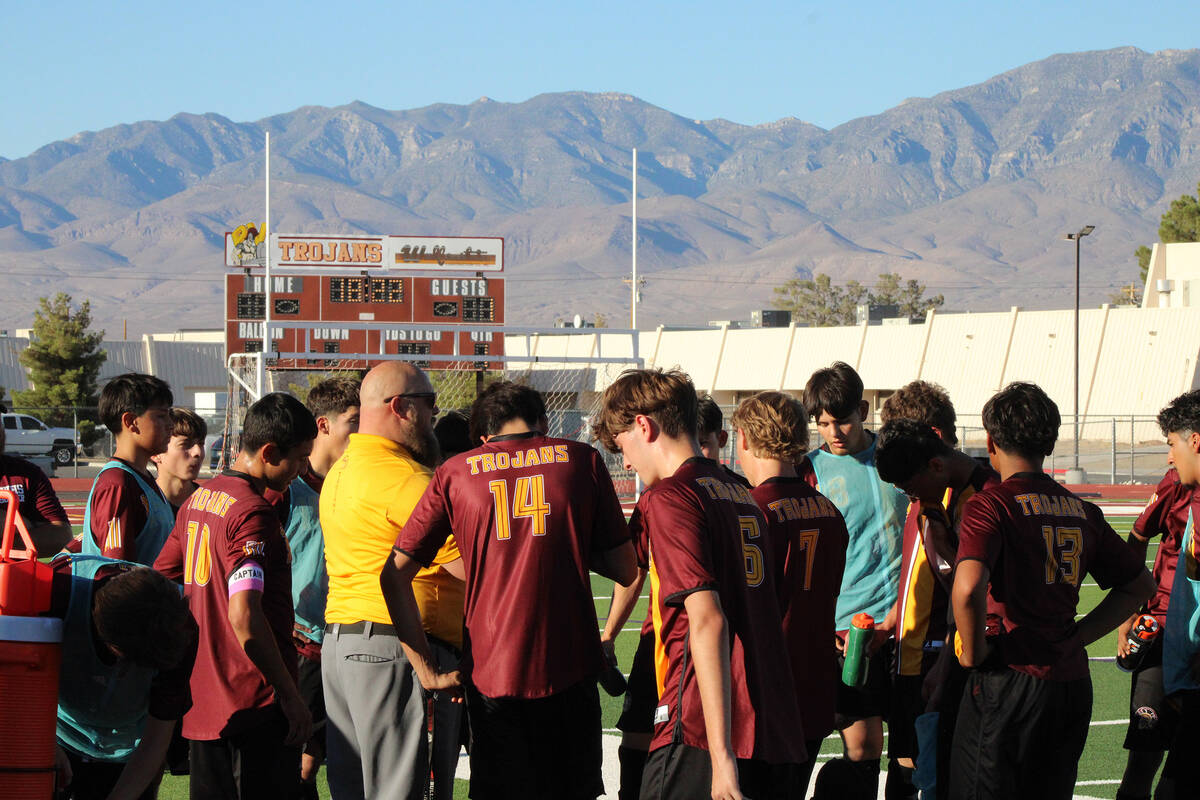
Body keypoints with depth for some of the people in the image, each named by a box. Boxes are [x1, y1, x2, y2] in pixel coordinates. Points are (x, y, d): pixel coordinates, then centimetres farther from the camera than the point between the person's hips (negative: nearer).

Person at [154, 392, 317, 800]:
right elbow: (244, 617, -25)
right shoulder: (253, 513, -17)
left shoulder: (198, 500, 11)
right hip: (257, 702, -9)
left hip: (202, 701, 9)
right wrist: (291, 697, -20)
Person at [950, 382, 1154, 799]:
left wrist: (974, 652, -10)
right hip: (1074, 683, 6)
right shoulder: (1082, 511, 10)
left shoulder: (990, 505, -10)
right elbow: (1140, 585, 19)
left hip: (1010, 681, -6)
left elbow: (968, 588, -26)